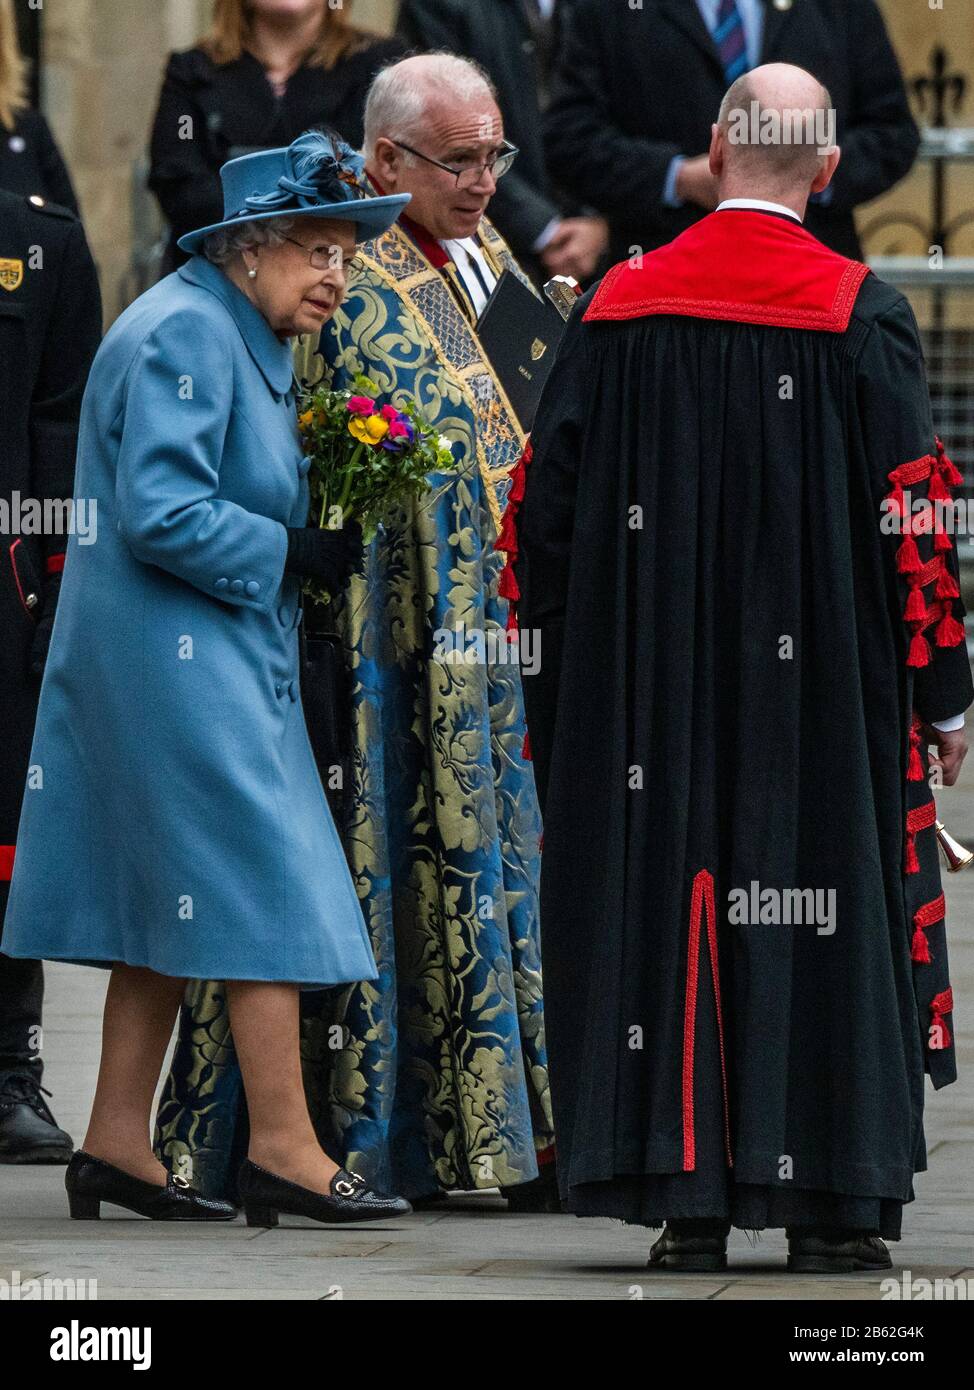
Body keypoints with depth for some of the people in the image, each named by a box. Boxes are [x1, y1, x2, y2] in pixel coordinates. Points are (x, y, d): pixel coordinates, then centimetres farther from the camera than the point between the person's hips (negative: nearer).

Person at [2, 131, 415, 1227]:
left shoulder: (247, 337, 16)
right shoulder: (184, 334, -16)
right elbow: (159, 511, -23)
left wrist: (340, 500, 9)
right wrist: (288, 552, -16)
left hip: (217, 655, 11)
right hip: (178, 654, -11)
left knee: (169, 907, 10)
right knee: (261, 888, -10)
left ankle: (117, 1145, 13)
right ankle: (282, 1149, -8)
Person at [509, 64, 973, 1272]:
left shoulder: (617, 309, 2)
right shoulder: (859, 315, -7)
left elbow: (548, 505, 4)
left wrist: (560, 678, 13)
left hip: (651, 689, 2)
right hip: (820, 689, -2)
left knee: (666, 902, 6)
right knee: (824, 918, 3)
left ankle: (685, 1200, 5)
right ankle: (831, 1204, 2)